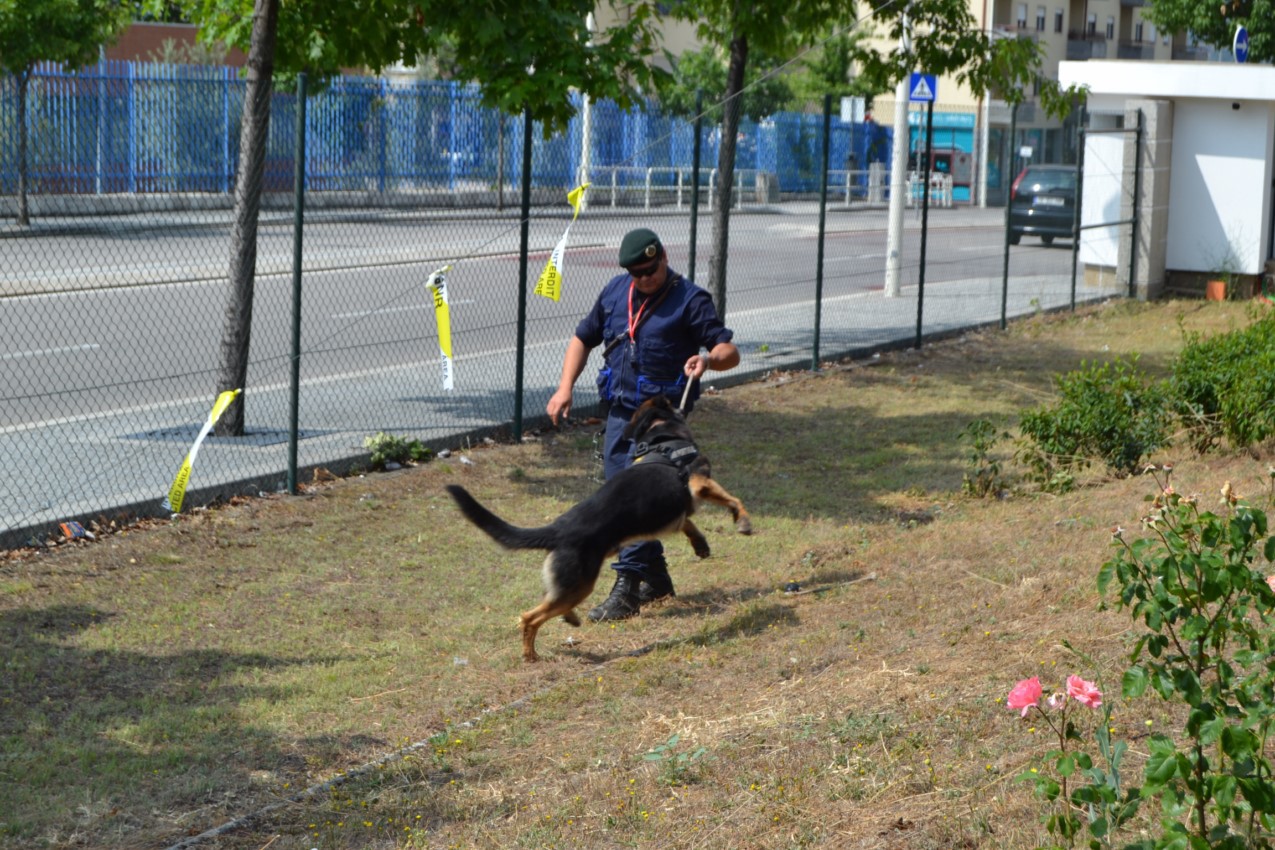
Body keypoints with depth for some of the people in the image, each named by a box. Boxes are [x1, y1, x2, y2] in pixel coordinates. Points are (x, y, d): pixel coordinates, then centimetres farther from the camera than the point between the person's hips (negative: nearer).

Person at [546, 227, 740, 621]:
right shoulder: (615, 292, 8)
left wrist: (709, 358, -35)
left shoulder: (689, 300, -9)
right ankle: (655, 578, 27)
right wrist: (565, 386, 8)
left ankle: (626, 589, -13)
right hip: (619, 411, 7)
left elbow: (730, 351, -12)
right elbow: (583, 337, 19)